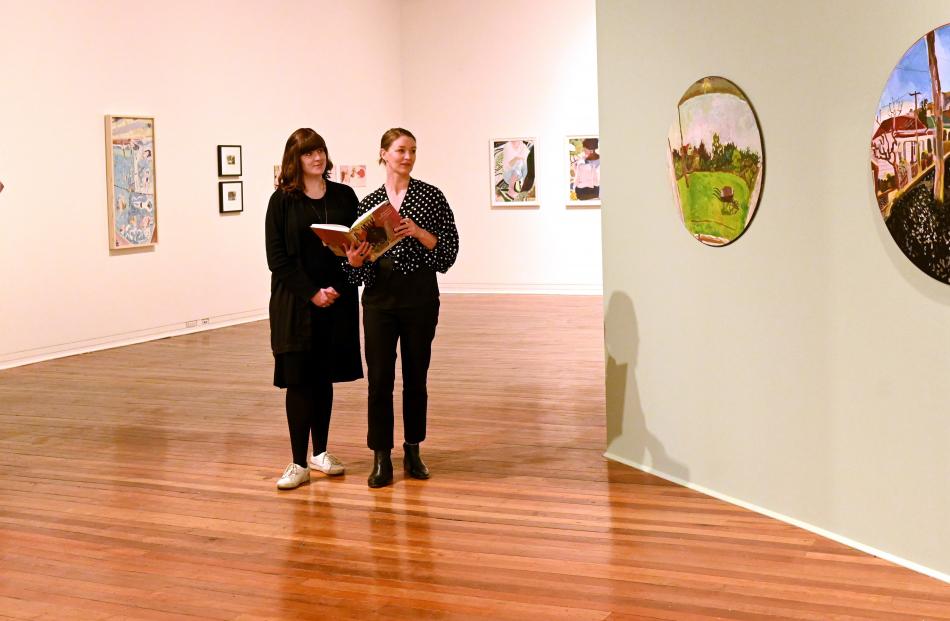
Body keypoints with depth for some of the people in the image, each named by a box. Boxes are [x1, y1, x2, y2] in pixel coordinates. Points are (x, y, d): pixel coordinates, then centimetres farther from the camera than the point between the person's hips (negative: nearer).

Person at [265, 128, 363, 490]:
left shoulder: (344, 196, 7)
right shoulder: (282, 200, -1)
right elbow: (277, 257, -5)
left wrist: (337, 289, -9)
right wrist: (311, 293, -13)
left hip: (336, 301, 3)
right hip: (296, 302, -3)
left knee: (324, 378, 10)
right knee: (298, 379, -3)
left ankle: (320, 453, 21)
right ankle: (298, 463, -1)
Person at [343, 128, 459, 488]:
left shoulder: (430, 196, 1)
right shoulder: (369, 202, 7)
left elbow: (449, 249, -3)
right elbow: (361, 261, 9)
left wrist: (419, 233, -18)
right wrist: (354, 260, -13)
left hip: (420, 294, -1)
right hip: (380, 295, 1)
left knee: (416, 375, 7)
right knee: (379, 377, -2)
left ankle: (413, 452, 21)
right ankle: (381, 458, 6)